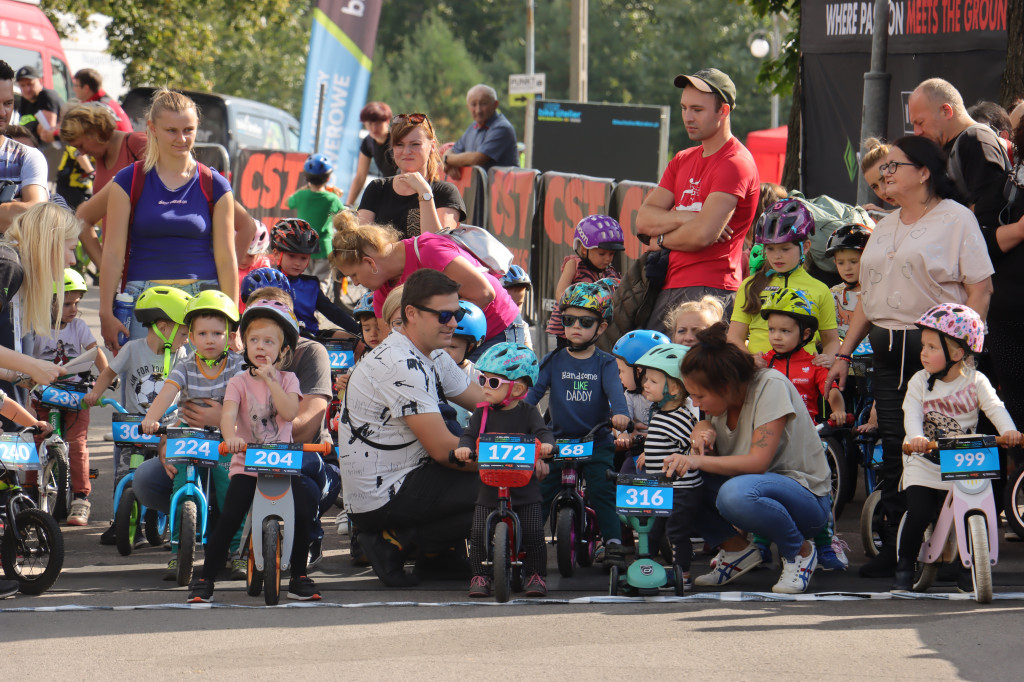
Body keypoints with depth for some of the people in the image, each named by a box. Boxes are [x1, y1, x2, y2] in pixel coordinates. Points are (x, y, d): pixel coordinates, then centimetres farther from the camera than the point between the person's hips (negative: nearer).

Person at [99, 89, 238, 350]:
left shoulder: (214, 186, 6)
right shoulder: (129, 181, 4)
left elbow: (226, 258, 6)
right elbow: (113, 252, 3)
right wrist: (106, 314, -3)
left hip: (201, 300, 1)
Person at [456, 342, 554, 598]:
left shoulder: (528, 413, 1)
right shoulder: (483, 413, 7)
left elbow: (542, 431, -10)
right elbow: (470, 434, -1)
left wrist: (546, 444, -33)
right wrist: (464, 447, -24)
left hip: (525, 490, -2)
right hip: (489, 489, 2)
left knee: (533, 534, -7)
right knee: (479, 534, -6)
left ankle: (536, 575, 8)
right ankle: (480, 576, 7)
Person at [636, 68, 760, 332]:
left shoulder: (735, 164, -9)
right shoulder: (682, 161, 20)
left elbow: (703, 235, -19)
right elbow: (643, 219, 9)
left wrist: (662, 237, 1)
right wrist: (686, 217, -10)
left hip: (710, 289, -8)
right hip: (669, 287, 8)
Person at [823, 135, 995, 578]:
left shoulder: (956, 219, -1)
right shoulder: (885, 228, 21)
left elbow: (980, 290, -7)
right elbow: (867, 297, 24)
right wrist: (844, 354, 17)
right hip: (888, 353, 7)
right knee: (893, 452, 2)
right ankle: (893, 550, 4)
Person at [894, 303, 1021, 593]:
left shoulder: (975, 381, -2)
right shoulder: (920, 382, -2)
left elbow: (994, 406, -15)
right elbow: (912, 413, -14)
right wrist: (916, 437, -36)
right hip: (925, 464, 0)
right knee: (918, 514, -14)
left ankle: (967, 570, 13)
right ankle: (905, 567, 2)